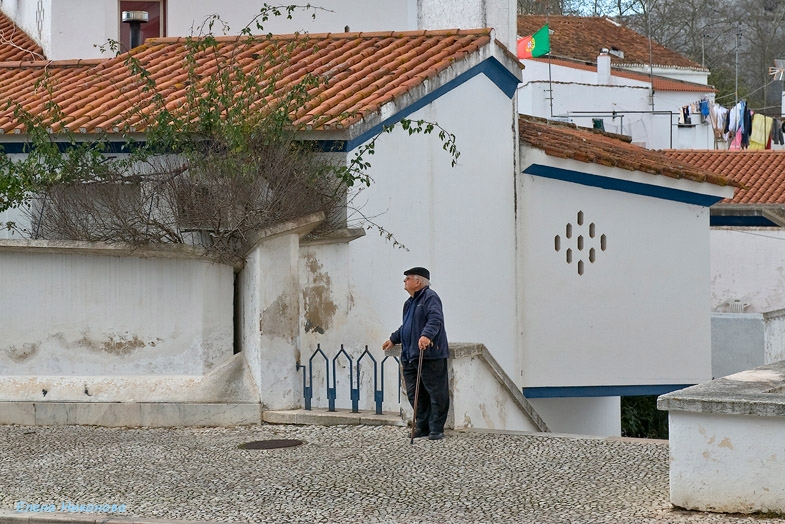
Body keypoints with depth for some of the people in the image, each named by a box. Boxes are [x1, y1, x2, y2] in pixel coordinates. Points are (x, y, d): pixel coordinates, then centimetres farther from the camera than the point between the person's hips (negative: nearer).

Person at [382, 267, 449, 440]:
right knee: (414, 393, 11)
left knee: (436, 393, -4)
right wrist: (394, 339, 35)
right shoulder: (410, 302, 22)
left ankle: (436, 429, -1)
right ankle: (422, 426, 19)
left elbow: (436, 319, -26)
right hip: (410, 356, 10)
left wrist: (427, 335, -40)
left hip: (430, 356, -10)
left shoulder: (430, 298, -10)